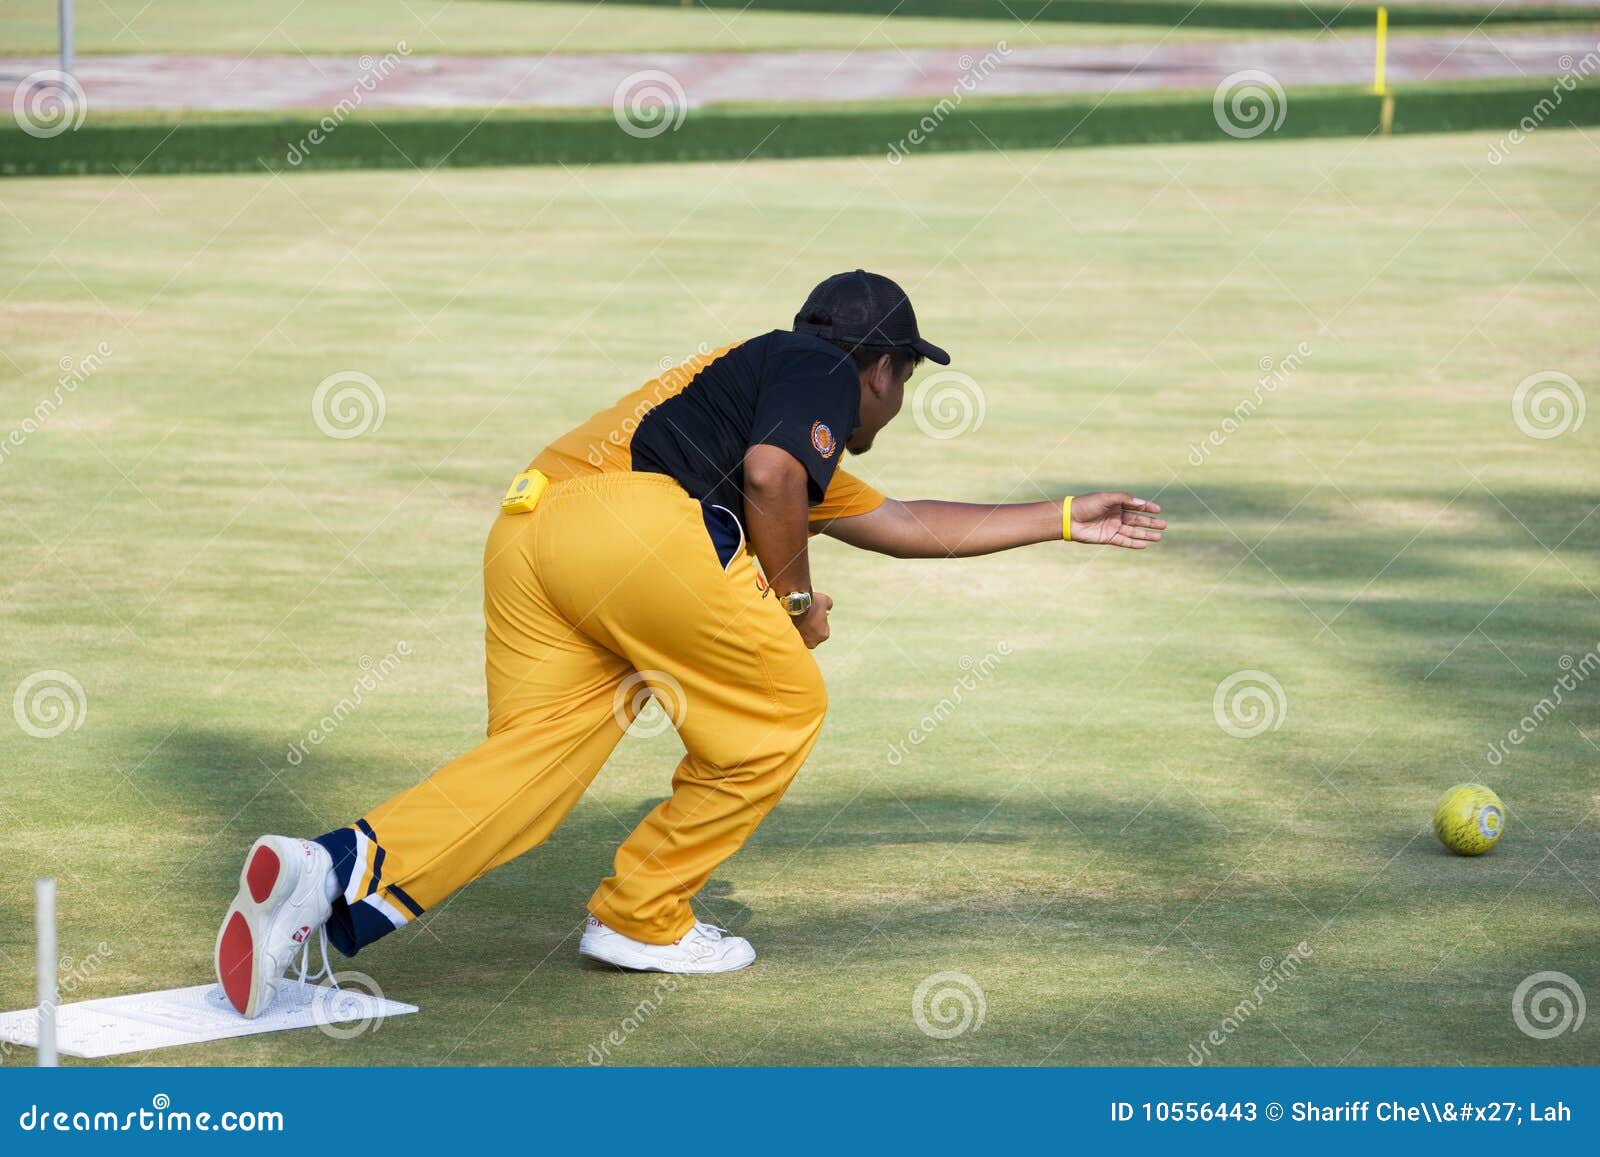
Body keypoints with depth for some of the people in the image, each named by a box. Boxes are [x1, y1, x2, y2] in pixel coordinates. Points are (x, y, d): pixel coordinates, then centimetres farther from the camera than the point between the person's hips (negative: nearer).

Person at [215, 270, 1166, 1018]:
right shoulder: (820, 369, 13)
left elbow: (907, 526, 50)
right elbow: (769, 476, -7)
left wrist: (1066, 521, 57)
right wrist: (795, 598, 7)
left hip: (526, 532, 8)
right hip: (637, 521, -8)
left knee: (530, 765, -4)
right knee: (783, 706, 11)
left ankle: (340, 873, -27)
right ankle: (642, 919, 12)